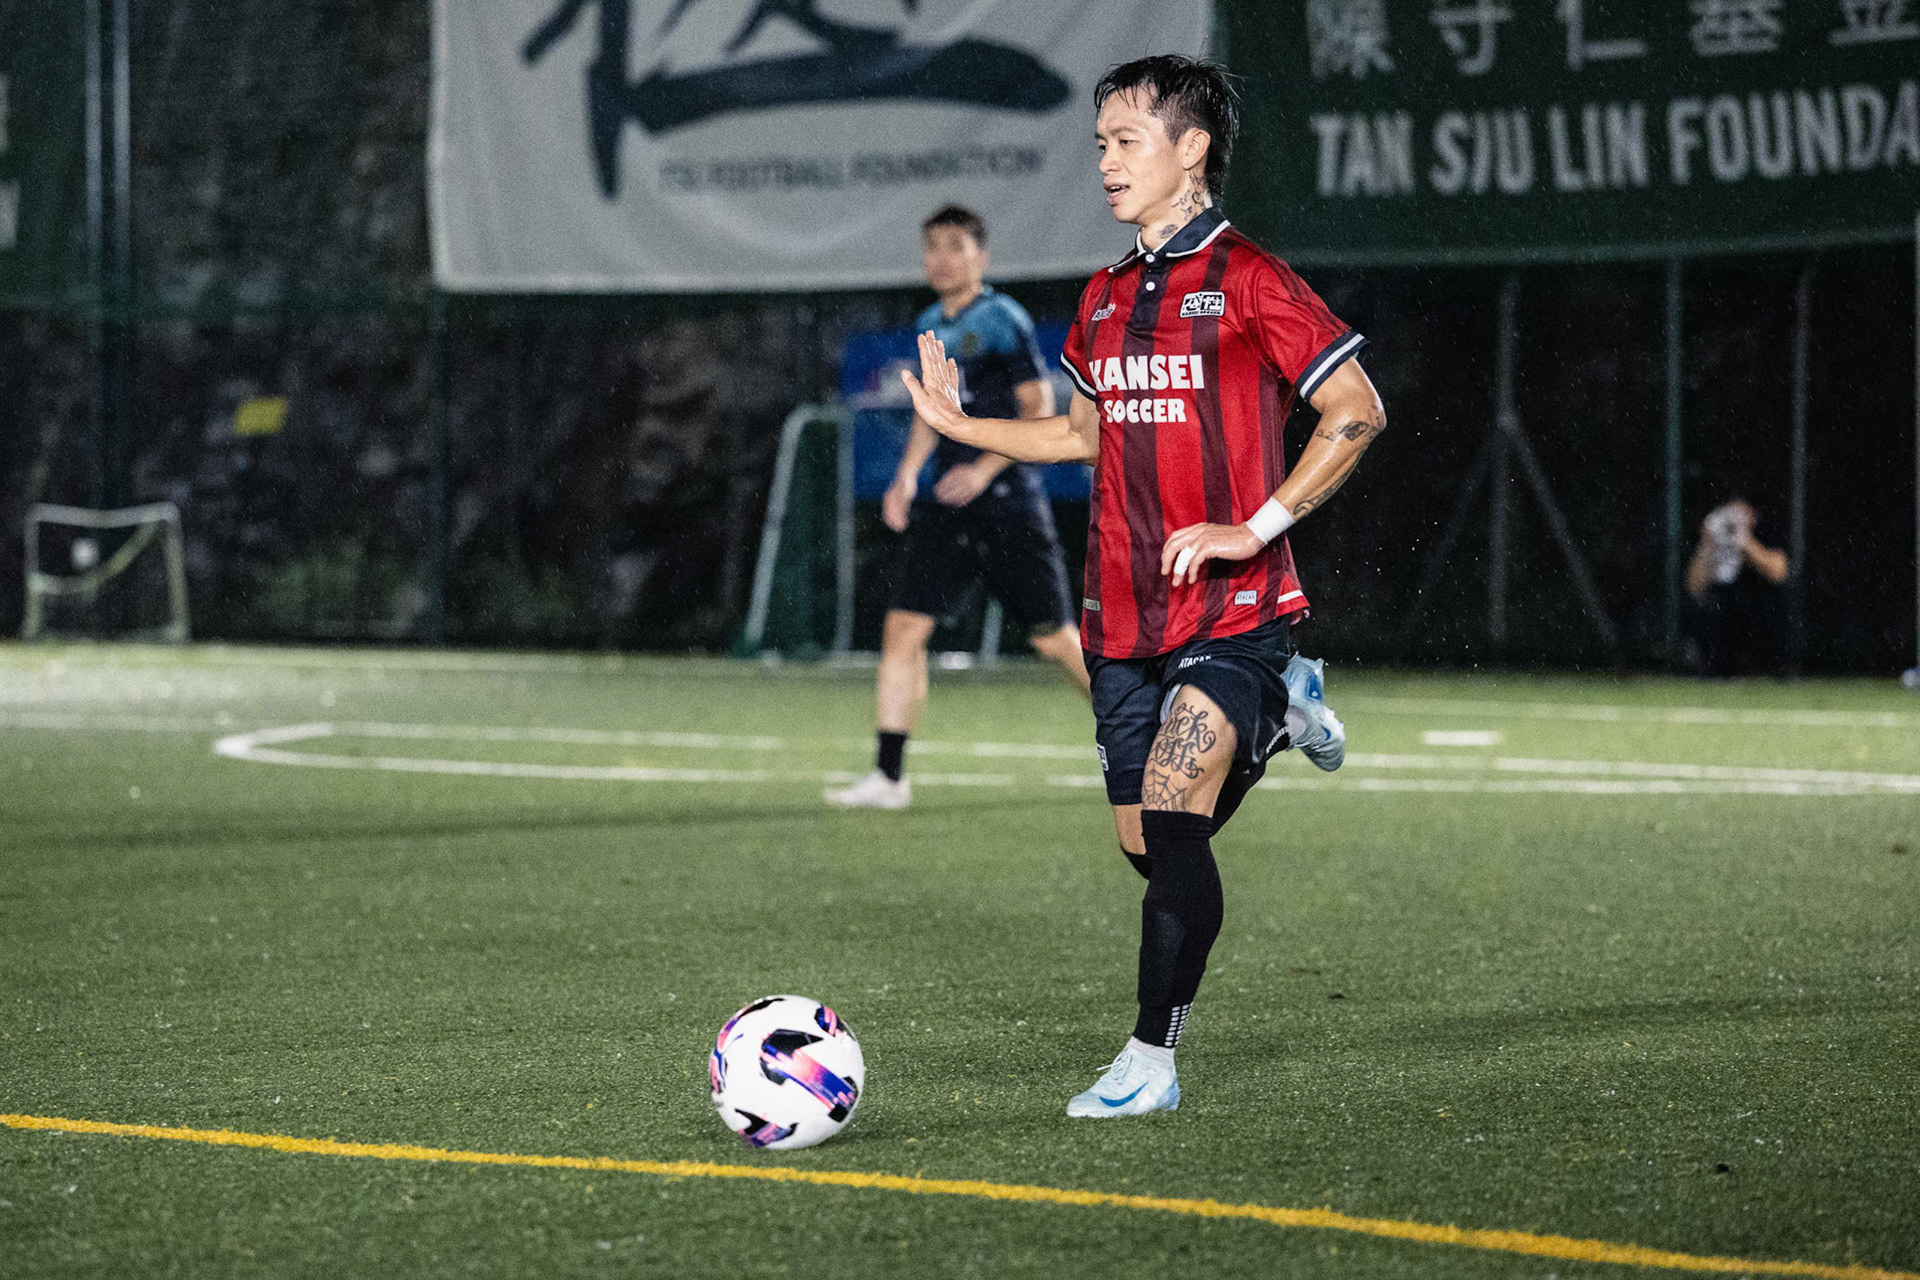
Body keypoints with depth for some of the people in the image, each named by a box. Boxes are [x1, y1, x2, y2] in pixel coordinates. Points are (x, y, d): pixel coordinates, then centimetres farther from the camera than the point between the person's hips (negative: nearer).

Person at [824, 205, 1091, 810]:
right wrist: (907, 475, 11)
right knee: (902, 627, -6)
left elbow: (1039, 408, -10)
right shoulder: (929, 326, 13)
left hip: (1008, 504, -6)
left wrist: (985, 468, -19)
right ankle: (888, 776, -4)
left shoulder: (1002, 319, -7)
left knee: (1054, 639, 0)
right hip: (944, 509, 6)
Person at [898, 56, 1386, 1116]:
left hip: (1231, 606, -7)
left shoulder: (1247, 281, -8)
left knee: (1171, 819, -19)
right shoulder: (1106, 299, 13)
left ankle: (1149, 1061, -12)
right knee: (1150, 849, 9)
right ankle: (1276, 712, 37)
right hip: (1124, 615, 7)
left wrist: (1254, 527, -17)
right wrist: (959, 426, 14)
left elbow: (1357, 413, -10)